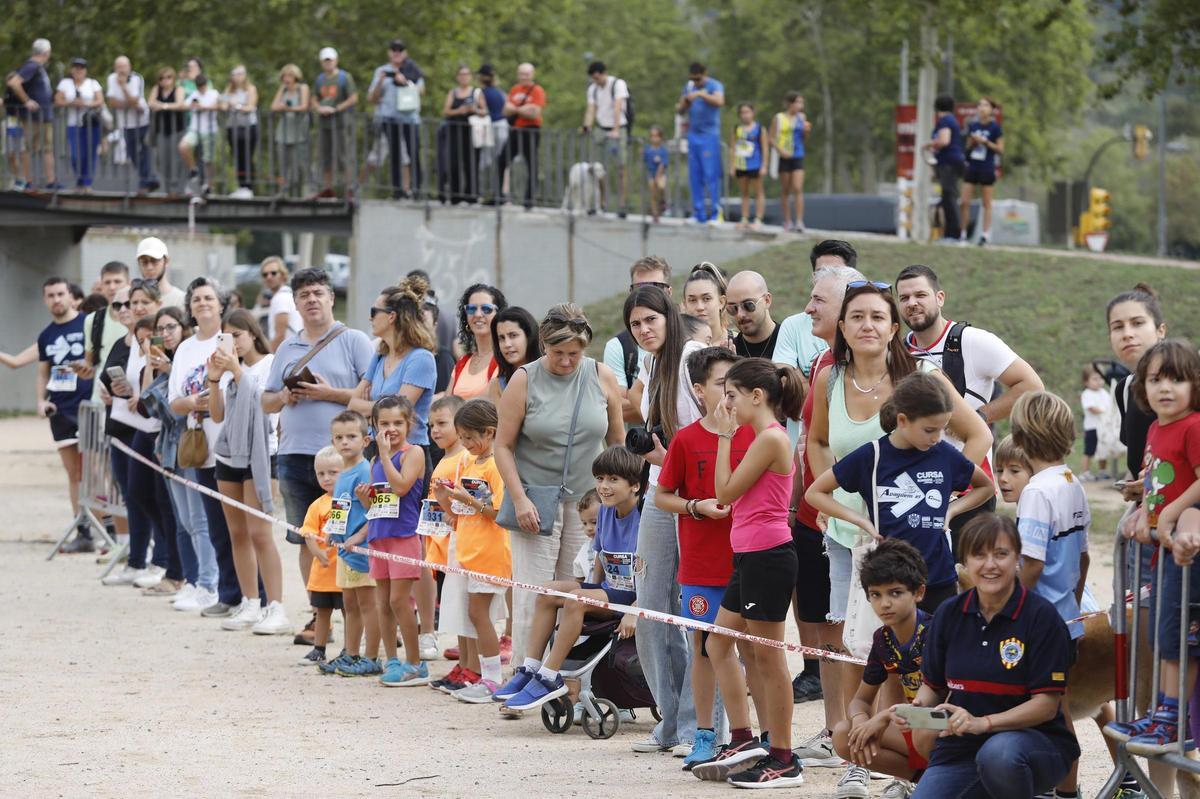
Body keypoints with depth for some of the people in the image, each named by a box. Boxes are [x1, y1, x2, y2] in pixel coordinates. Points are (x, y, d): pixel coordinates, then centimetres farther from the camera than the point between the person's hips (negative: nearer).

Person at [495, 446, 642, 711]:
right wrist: (589, 602, 8)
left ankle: (549, 678, -23)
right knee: (550, 590, -6)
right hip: (609, 590, 9)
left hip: (636, 598, -9)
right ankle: (530, 668, -9)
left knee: (575, 599, -28)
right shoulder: (605, 512, 8)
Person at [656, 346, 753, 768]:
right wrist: (697, 507, -11)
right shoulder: (687, 440, -2)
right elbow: (661, 496, 4)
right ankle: (705, 736, 14)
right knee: (704, 647, 5)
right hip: (702, 564, -1)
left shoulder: (755, 435, 2)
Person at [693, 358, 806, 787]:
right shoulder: (766, 437, 16)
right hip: (751, 557, 11)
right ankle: (743, 740, 17)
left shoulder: (770, 438, -15)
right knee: (718, 642, 15)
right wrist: (728, 434, 15)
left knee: (766, 656, -5)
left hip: (767, 557, -11)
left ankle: (783, 760, 0)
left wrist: (725, 435, -7)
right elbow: (731, 495, 16)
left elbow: (726, 492, -13)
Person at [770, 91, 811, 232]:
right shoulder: (778, 118, -2)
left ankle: (799, 221, -13)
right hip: (783, 158, -2)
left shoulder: (801, 117, 7)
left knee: (798, 189, -10)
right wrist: (781, 150, -16)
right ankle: (787, 221, 15)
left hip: (798, 157, 2)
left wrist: (806, 130, -5)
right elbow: (771, 139, -1)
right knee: (785, 191, 6)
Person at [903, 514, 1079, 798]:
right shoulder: (948, 615, 3)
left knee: (998, 753, -40)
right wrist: (916, 708, -11)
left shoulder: (1041, 616, -10)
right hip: (960, 748, 5)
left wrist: (982, 722, -27)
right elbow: (932, 686, 13)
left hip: (1034, 740, -5)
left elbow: (1046, 704, -14)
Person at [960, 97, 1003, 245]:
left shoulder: (995, 127, -4)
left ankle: (985, 234, 4)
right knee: (965, 201, -1)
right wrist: (972, 142, -5)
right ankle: (962, 232, 5)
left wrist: (985, 141, -14)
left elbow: (1000, 150, -5)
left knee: (986, 203, 2)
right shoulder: (973, 126, 8)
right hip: (971, 167, 4)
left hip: (987, 170, -4)